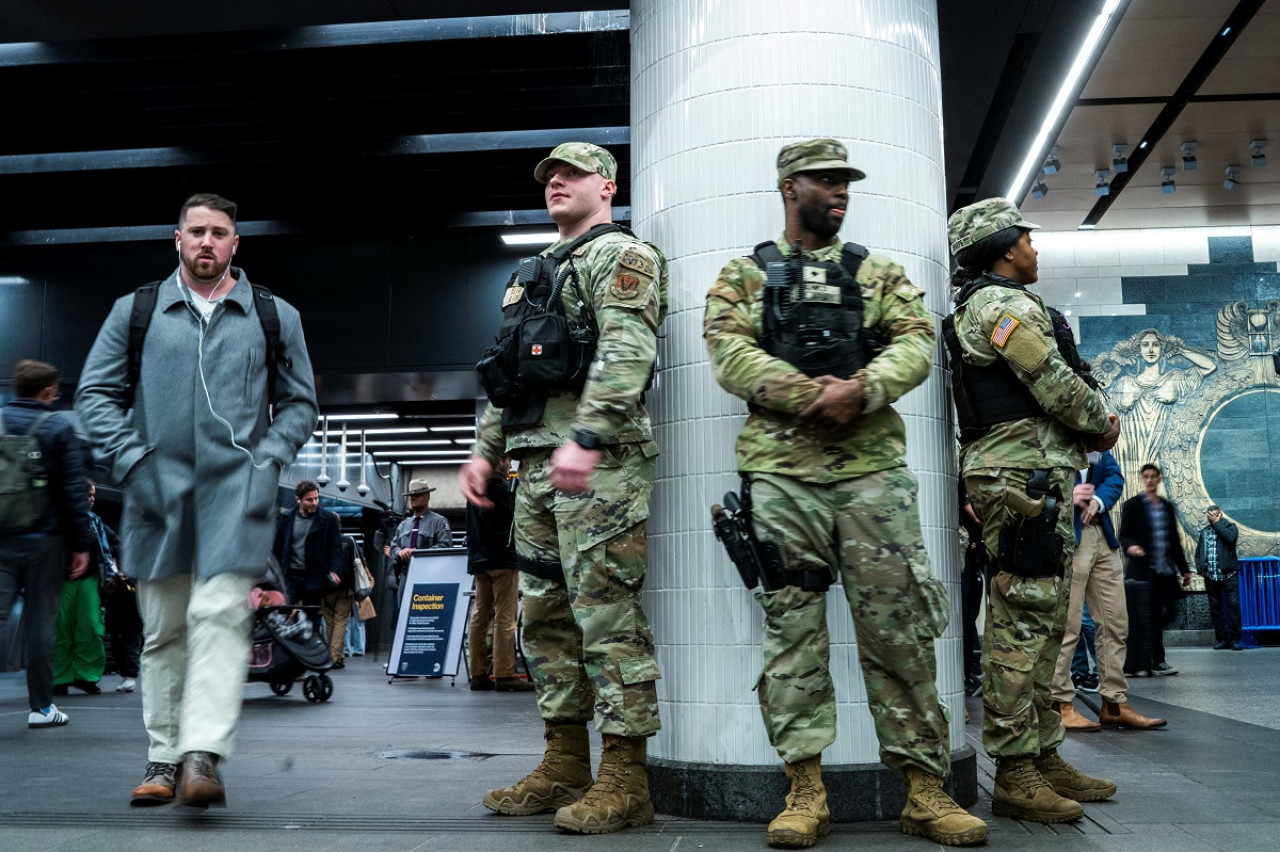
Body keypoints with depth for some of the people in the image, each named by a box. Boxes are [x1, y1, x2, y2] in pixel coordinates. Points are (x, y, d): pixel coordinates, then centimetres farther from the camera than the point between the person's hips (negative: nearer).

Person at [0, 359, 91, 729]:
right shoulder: (61, 427, -3)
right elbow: (74, 490, -6)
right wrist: (81, 544, -3)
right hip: (44, 539, -3)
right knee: (40, 621, 4)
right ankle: (41, 706, 12)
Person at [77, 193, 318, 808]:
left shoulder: (274, 316, 11)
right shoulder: (135, 310, 12)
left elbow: (299, 403, 14)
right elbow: (96, 392, 12)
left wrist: (267, 458, -2)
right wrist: (130, 460, -2)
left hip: (236, 489, -1)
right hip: (158, 491, 2)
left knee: (220, 615, -14)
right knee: (163, 630, 7)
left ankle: (203, 755, -17)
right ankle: (163, 755, 18)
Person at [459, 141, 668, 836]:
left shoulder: (620, 255, -1)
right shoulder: (534, 273, 27)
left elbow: (626, 353, -17)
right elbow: (507, 376, 28)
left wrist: (586, 437, -27)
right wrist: (485, 449, 19)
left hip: (599, 460, -9)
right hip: (536, 464, 9)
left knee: (607, 612, -8)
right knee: (546, 614, 10)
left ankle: (624, 780, -1)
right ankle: (565, 766, 20)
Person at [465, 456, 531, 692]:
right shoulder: (498, 484, -9)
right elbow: (512, 515, -16)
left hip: (479, 559, 9)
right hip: (502, 557, -9)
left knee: (480, 615, 7)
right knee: (505, 617, -8)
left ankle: (478, 674, 9)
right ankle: (504, 675, -9)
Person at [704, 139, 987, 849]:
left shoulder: (879, 273, 17)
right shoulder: (743, 276, 12)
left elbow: (915, 345, 3)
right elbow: (730, 355, -3)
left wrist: (860, 389, -17)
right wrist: (810, 394, -17)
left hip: (873, 470, 2)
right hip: (780, 473, -1)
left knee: (899, 627, 0)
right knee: (791, 628, 0)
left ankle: (925, 788, 9)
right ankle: (805, 791, 7)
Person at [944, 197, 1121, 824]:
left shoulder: (1004, 305, 26)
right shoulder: (1001, 303, -8)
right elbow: (1059, 389, -13)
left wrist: (1095, 423, 9)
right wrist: (1103, 422, 4)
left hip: (1037, 477, 11)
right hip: (1022, 474, -11)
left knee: (1043, 624, 12)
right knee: (1022, 621, -11)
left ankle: (1044, 757, 19)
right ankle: (1014, 775, -7)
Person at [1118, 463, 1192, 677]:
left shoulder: (1167, 507, 16)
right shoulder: (1132, 505, 1)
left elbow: (1175, 540, 19)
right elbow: (1124, 535, -3)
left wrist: (1184, 569, 18)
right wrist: (1130, 547, -25)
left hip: (1166, 571, 6)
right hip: (1144, 569, -6)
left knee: (1168, 612, 4)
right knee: (1153, 615, -6)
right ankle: (1156, 661, 2)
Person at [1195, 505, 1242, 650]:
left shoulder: (1229, 526, 6)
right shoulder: (1204, 532, 16)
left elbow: (1231, 537, -17)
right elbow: (1198, 553, 17)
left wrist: (1217, 523, -8)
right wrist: (1200, 568, 1)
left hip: (1228, 574, -4)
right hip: (1211, 577, 4)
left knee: (1233, 605, -8)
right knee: (1215, 608, 4)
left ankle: (1235, 639, -4)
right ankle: (1222, 639, 9)